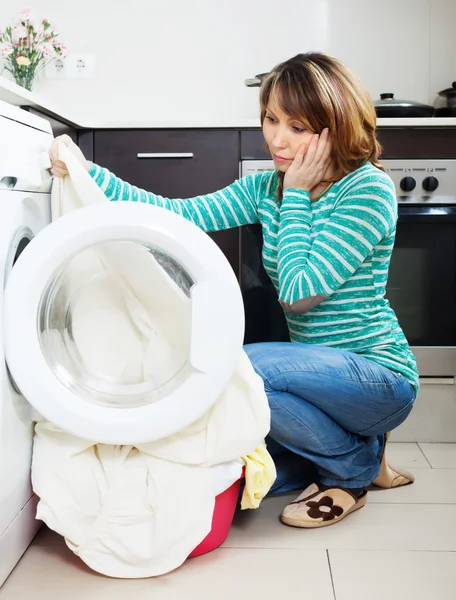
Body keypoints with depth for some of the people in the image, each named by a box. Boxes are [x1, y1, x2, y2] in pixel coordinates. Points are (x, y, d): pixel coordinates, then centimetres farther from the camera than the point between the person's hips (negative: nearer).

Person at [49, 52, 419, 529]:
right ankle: (356, 449, 18)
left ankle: (355, 468, -2)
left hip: (380, 375, -7)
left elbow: (299, 291, -24)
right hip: (327, 372, 7)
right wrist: (86, 172, -14)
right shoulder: (265, 188, 4)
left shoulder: (369, 189, -17)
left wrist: (296, 195, -16)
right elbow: (179, 215, -6)